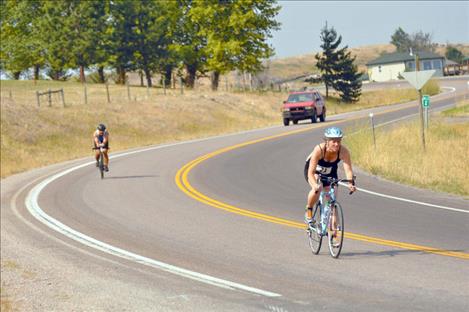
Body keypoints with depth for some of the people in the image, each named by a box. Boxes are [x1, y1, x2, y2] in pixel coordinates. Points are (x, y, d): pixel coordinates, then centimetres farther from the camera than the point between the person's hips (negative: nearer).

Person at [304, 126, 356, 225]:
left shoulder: (343, 151, -31)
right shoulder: (319, 149, -38)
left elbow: (348, 170, -35)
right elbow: (311, 172, -41)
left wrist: (350, 183, -54)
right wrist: (315, 185, -58)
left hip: (330, 173, 3)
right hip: (314, 171, -3)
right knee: (318, 188, -34)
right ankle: (308, 211, -8)